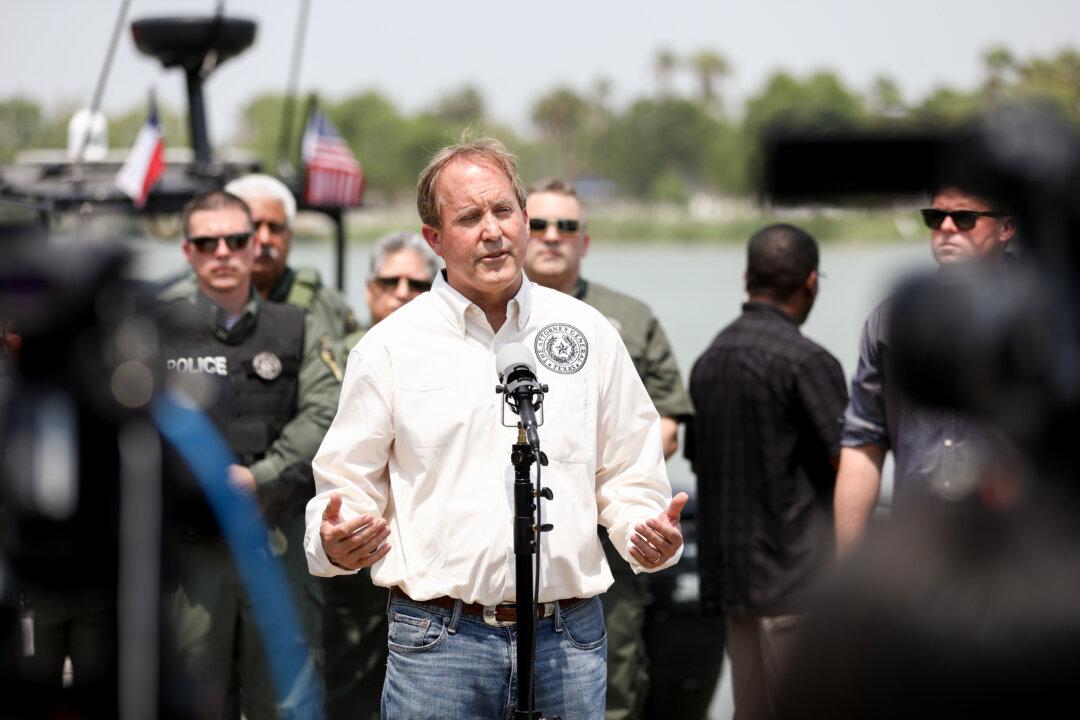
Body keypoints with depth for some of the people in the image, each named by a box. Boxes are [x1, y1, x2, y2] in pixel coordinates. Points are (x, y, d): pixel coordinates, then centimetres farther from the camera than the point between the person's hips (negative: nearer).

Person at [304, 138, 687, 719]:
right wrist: (335, 543, -15)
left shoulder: (587, 333, 9)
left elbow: (629, 475, 14)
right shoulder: (390, 345, 3)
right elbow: (348, 483, 6)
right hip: (436, 642, -2)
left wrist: (650, 532, -7)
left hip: (569, 641, 2)